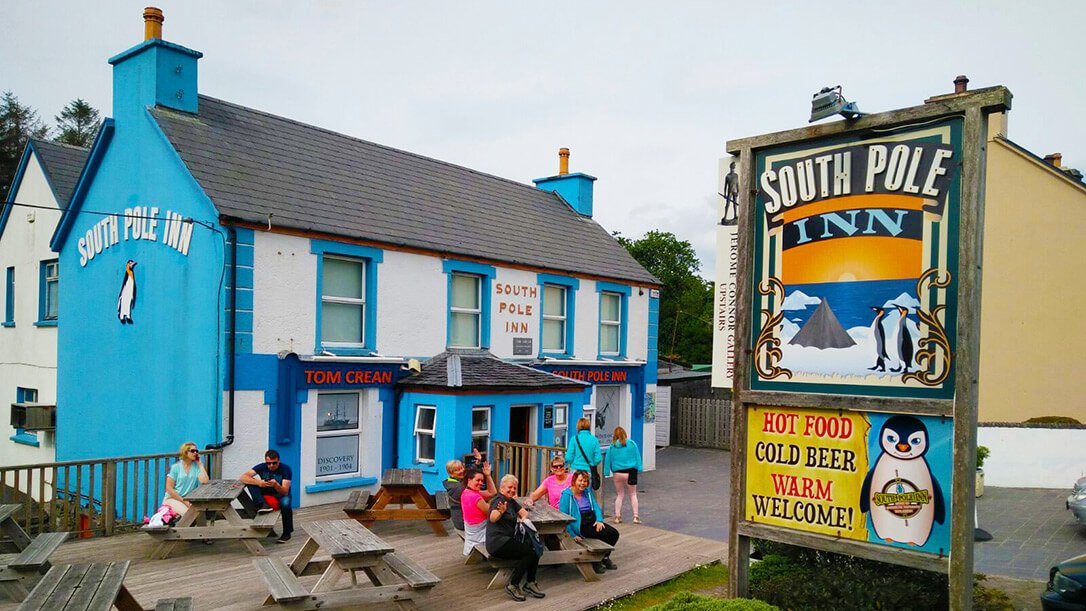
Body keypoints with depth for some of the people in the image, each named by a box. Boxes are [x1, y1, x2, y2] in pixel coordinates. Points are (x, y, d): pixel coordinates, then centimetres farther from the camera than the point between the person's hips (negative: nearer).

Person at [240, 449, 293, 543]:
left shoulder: (285, 469, -16)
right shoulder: (262, 467, -10)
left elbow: (285, 492, -22)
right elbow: (243, 477, -22)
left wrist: (276, 485, -44)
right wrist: (258, 482, -38)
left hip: (281, 495, -3)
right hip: (265, 495, 3)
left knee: (285, 504, -39)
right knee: (250, 482, -19)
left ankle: (287, 533, -18)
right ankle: (262, 505, -33)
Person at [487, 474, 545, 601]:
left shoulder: (511, 501, 15)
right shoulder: (498, 500, -11)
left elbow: (524, 512, 16)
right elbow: (493, 518, -30)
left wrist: (523, 518, -7)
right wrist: (500, 512, -52)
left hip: (508, 540, 8)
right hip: (497, 542, -8)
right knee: (531, 551, -20)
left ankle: (530, 583, -5)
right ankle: (512, 585, -12)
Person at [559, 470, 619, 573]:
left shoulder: (587, 492, 14)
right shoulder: (567, 495, -9)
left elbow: (596, 506, 13)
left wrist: (599, 520, -7)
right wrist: (572, 535, -20)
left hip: (592, 521, 7)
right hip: (580, 526, -7)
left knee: (614, 533, -9)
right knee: (606, 534, -22)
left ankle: (604, 557, 11)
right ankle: (595, 561, -4)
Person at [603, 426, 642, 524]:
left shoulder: (612, 446, -1)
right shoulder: (631, 443, -3)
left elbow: (608, 460, 2)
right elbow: (637, 456, -2)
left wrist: (606, 473, 8)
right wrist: (639, 468, 2)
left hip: (617, 473, 1)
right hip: (630, 472, -1)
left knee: (619, 495, 16)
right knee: (633, 494, 12)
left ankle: (617, 516, 14)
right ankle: (636, 516, 8)